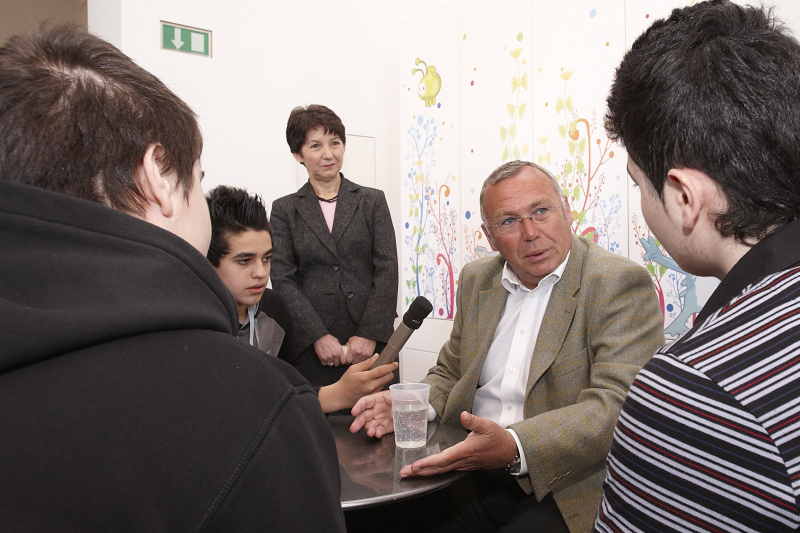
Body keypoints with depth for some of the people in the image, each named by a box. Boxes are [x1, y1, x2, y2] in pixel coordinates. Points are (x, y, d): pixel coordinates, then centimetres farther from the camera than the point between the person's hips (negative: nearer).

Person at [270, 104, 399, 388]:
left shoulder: (372, 200, 9)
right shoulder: (284, 210, 8)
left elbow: (387, 270, 1)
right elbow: (283, 280, 0)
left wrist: (370, 334, -9)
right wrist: (319, 336, -10)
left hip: (372, 343, 1)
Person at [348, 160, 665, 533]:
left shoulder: (621, 285, -10)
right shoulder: (477, 280, 10)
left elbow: (617, 404, -19)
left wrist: (516, 447, -32)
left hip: (562, 492, -4)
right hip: (471, 479, 5)